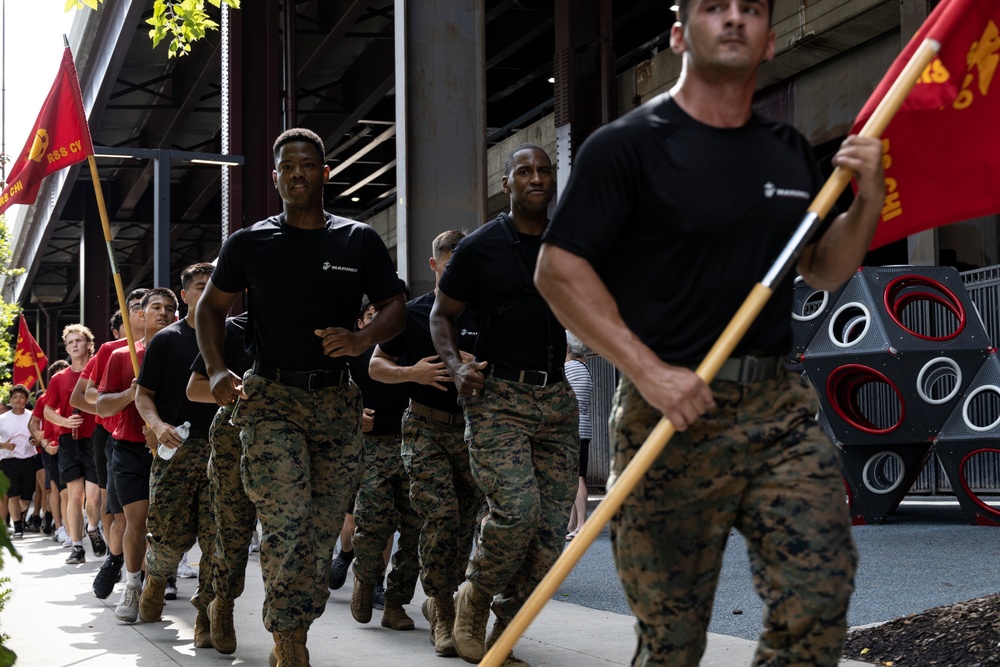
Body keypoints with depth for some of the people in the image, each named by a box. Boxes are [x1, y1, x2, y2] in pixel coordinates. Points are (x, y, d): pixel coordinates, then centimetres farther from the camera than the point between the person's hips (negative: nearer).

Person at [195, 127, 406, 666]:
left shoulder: (359, 241, 8)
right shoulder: (248, 243, 6)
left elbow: (394, 307, 8)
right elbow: (211, 305, 17)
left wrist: (363, 339, -14)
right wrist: (216, 370, 2)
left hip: (337, 400, 2)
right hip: (270, 398, -2)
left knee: (323, 529, 4)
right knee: (286, 519, -17)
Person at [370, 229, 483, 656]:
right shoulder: (412, 314, 4)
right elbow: (375, 367, 9)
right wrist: (412, 372, -10)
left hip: (470, 425, 3)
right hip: (426, 425, -3)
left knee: (466, 517, 5)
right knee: (440, 515, -15)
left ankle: (439, 600, 24)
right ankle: (443, 615, -8)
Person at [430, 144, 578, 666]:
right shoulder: (479, 247, 1)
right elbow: (442, 314, 9)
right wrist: (456, 366, -8)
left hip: (556, 398, 4)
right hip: (497, 395, -4)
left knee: (552, 526, -3)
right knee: (517, 508, -22)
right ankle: (474, 597, 6)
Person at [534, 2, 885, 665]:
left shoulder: (790, 152, 15)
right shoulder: (628, 144, -4)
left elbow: (824, 271, 24)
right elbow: (559, 270, -9)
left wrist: (869, 200, 5)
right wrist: (650, 371, -17)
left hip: (781, 408, 5)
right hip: (673, 412, -5)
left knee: (821, 597, -9)